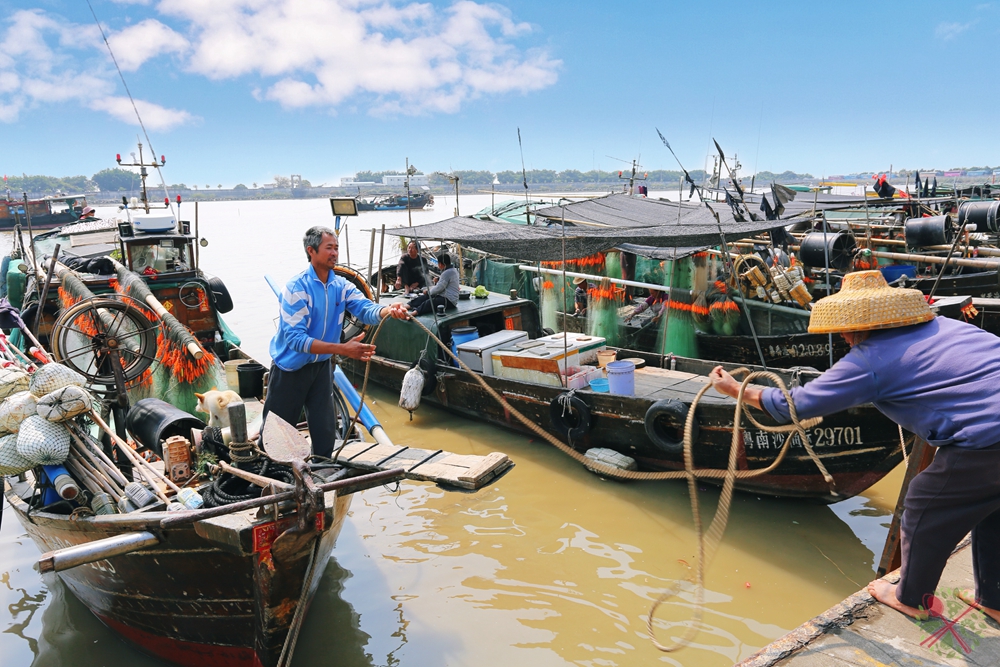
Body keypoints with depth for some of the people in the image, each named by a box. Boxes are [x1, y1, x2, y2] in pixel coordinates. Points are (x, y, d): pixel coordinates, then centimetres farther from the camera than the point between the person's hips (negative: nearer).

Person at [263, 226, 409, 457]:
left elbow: (365, 308, -19)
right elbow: (296, 338, -30)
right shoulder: (296, 288, -22)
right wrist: (342, 349, -38)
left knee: (325, 431, 11)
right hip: (290, 367, -5)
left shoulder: (341, 286, -3)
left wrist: (388, 311, -43)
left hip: (321, 366, 5)